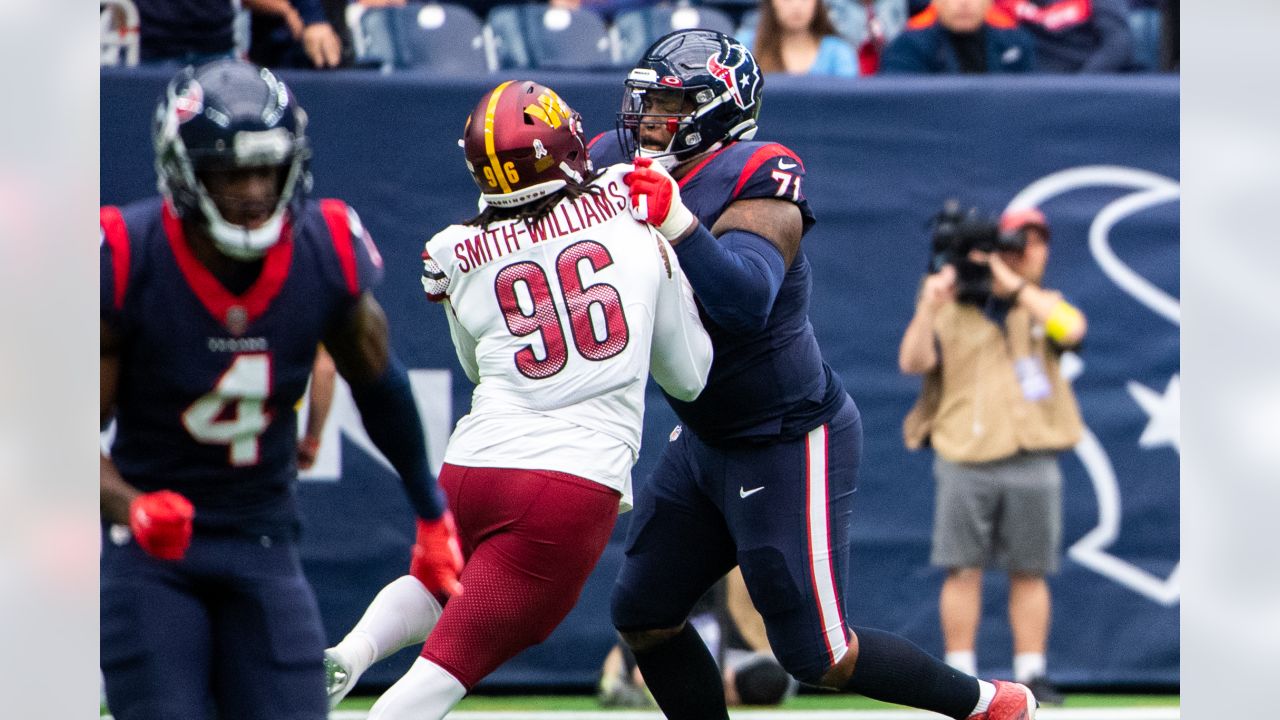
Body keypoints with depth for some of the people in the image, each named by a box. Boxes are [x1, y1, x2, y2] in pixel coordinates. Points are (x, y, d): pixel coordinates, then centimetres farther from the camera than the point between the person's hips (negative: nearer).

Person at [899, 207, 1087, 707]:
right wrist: (930, 306, -17)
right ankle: (959, 677, 0)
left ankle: (1031, 676, 7)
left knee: (1029, 572, 3)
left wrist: (1014, 285, -13)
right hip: (965, 460, -1)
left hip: (1032, 464, 1)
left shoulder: (1046, 307, 13)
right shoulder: (954, 311, 9)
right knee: (964, 571, -3)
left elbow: (1071, 330, -11)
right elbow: (913, 362, -4)